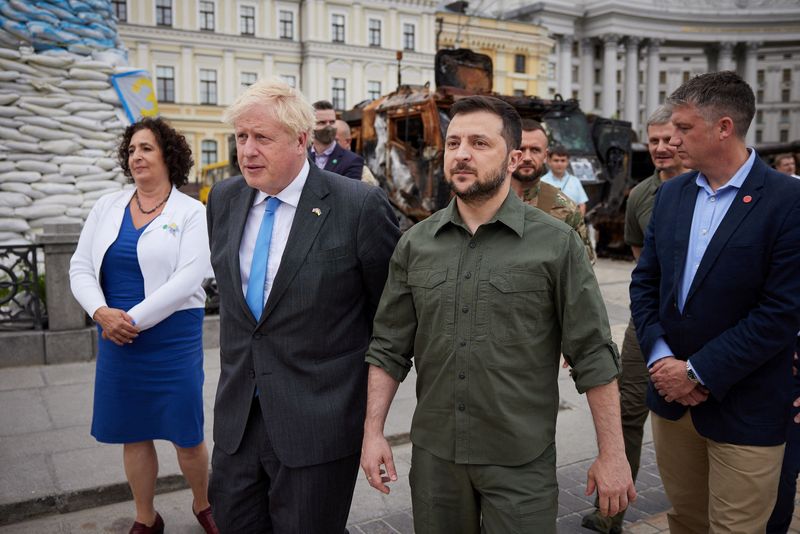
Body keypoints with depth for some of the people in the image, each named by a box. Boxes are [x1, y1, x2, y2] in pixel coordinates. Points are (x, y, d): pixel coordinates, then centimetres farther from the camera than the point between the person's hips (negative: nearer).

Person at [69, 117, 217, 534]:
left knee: (186, 434, 5)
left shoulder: (191, 213, -5)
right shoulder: (107, 206, 8)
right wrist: (102, 313, -12)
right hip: (116, 339, 4)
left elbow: (188, 278, -14)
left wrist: (134, 319, -17)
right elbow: (80, 268, 6)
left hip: (173, 339, -4)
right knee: (133, 434, 14)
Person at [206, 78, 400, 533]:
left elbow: (390, 312, -6)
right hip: (237, 417, 6)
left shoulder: (360, 206, -16)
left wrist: (372, 400, 2)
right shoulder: (224, 199, 3)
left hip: (318, 422, -5)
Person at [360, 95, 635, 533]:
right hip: (433, 455, 3)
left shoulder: (556, 244, -9)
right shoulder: (415, 245, 1)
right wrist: (373, 431, 1)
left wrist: (612, 454, -6)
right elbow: (389, 347, 5)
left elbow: (593, 355, -6)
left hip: (521, 463, -3)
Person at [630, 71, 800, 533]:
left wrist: (697, 372, -15)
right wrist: (660, 357, -6)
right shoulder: (671, 193, 6)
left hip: (744, 410, -5)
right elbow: (645, 281, 7)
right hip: (671, 395, 5)